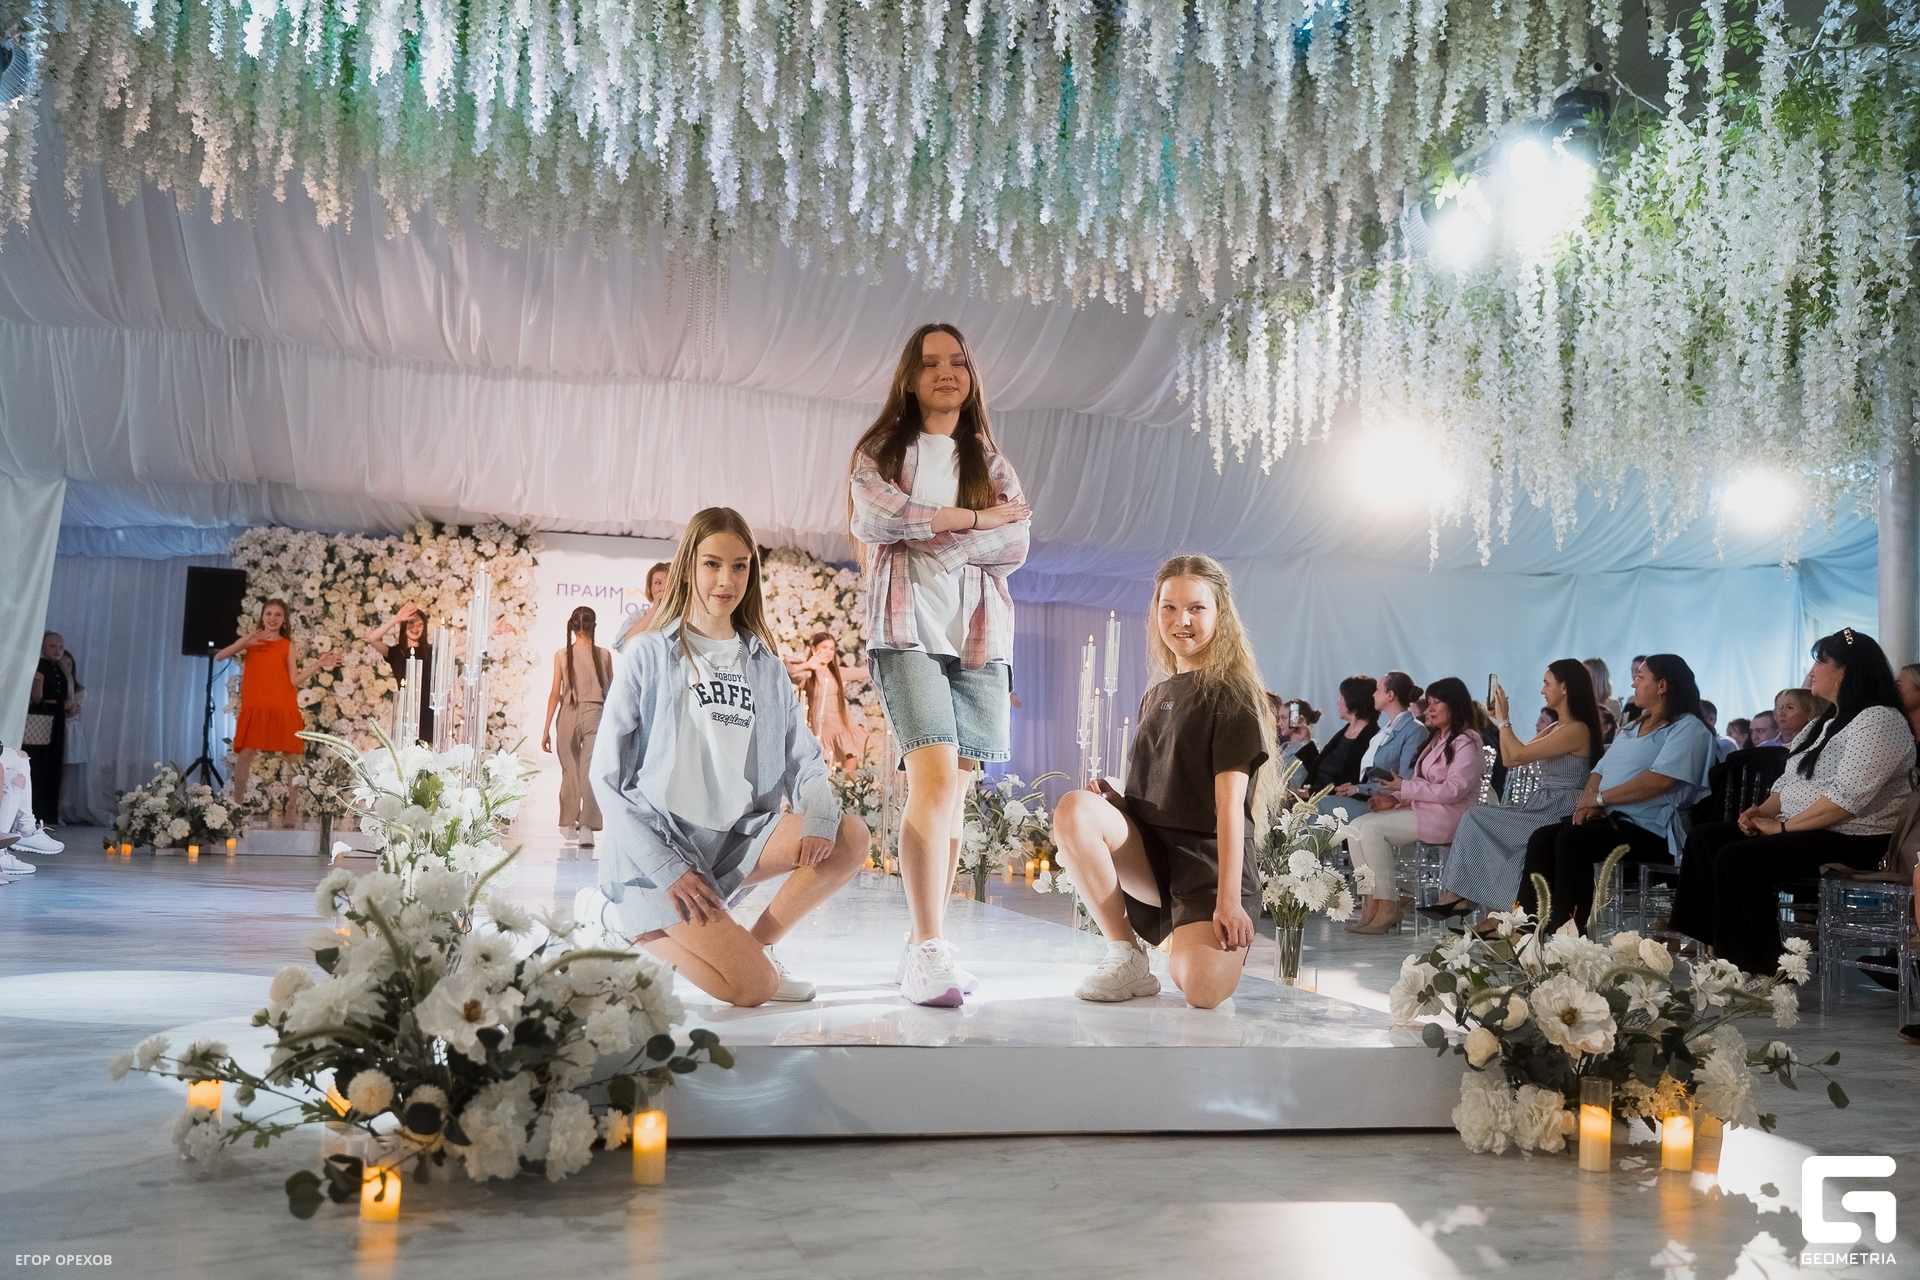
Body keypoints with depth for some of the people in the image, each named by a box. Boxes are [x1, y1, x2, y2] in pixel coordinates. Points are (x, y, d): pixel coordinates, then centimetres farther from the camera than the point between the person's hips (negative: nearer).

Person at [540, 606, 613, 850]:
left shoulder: (562, 655, -2)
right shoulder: (604, 655, -1)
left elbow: (555, 693, -3)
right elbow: (610, 692, 7)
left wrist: (546, 728, 2)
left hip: (568, 715, 1)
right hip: (595, 714, -1)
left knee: (569, 772, 13)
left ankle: (568, 827, 18)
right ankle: (587, 827, -11)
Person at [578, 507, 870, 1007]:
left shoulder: (766, 666, 11)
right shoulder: (648, 656, -2)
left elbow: (803, 759, 7)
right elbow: (607, 777, -6)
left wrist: (819, 815, -17)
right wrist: (668, 869, -16)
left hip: (738, 837, 5)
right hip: (659, 839, -5)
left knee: (851, 838, -18)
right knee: (752, 987, -19)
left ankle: (758, 943, 0)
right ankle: (618, 914, 3)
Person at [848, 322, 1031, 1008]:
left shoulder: (990, 461, 19)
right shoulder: (880, 450, 12)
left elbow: (1015, 544, 3)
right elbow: (876, 514, -10)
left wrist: (924, 536, -7)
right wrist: (972, 518, -5)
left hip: (979, 635, 4)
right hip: (907, 628, -3)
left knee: (953, 790, 1)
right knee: (933, 776, -19)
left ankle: (926, 950, 7)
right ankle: (928, 948, -19)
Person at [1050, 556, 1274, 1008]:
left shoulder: (1232, 691, -4)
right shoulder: (1156, 695, 16)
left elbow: (1229, 800, -12)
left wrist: (1229, 899, -19)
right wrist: (1109, 797, -5)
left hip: (1209, 857, -5)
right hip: (1150, 854, 5)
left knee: (1203, 991, -29)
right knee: (1074, 808, -26)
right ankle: (1126, 956, -11)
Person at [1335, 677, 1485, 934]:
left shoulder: (1466, 743, -7)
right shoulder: (1434, 739, 23)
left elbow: (1453, 790, -18)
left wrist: (1404, 787, -16)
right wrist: (1395, 798, 1)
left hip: (1446, 817, -9)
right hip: (1419, 809, 9)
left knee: (1373, 828, -25)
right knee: (1355, 827, -11)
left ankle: (1388, 907, -20)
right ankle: (1373, 903, -16)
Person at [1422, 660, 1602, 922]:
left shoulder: (1577, 730, -13)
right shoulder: (1554, 728, 16)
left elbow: (1519, 754, -19)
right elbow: (1509, 760, 18)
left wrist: (1503, 720, -7)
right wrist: (1501, 722, 14)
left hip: (1557, 815, -9)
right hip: (1539, 808, 9)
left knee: (1476, 820, -15)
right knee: (1476, 817, -12)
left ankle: (1459, 898, -4)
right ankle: (1461, 899, -17)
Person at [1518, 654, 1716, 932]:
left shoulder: (1688, 728, -6)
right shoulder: (1632, 729, 24)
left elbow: (1660, 781, -20)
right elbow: (1600, 771, 20)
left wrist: (1600, 798, -13)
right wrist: (1588, 801, -4)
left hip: (1649, 829, -8)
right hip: (1607, 818, 8)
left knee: (1572, 839, -30)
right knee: (1542, 839, -14)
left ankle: (1565, 929, -26)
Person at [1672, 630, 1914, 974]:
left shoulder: (1878, 720, -12)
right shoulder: (1824, 723, 20)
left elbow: (1847, 798, -23)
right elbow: (1787, 783, 20)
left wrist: (1782, 826, -18)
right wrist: (1760, 812, 0)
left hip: (1853, 843, -10)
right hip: (1799, 830, 10)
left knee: (1737, 858, -27)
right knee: (1704, 837, -3)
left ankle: (1758, 969, -17)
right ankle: (1698, 943, -8)